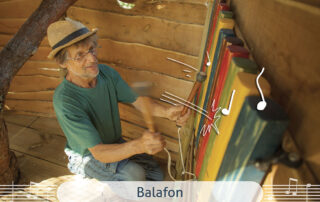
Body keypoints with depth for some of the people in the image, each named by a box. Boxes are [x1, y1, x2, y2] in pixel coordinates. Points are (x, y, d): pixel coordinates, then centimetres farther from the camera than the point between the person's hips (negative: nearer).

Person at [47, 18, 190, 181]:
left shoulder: (107, 73, -15)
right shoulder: (64, 100, -33)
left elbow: (138, 101, -11)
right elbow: (99, 153, -34)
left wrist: (166, 112, -32)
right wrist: (138, 145, -53)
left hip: (115, 144, 6)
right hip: (86, 156, -5)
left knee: (156, 175, -2)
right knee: (135, 174, -29)